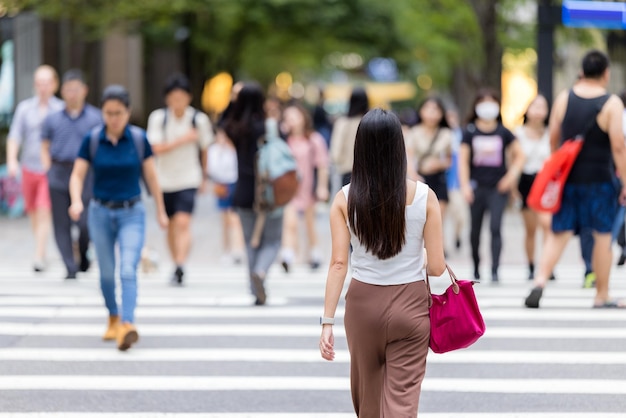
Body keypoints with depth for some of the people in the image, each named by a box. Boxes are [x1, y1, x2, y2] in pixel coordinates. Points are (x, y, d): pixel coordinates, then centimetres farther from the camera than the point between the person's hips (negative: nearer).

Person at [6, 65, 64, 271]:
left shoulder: (63, 109, -3)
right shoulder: (25, 108, 2)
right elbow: (14, 137, -4)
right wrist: (11, 160, -19)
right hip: (30, 167, 3)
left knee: (44, 212, -14)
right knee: (33, 213, 14)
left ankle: (39, 257, -16)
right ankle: (42, 249, 34)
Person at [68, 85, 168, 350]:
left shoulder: (139, 139, -6)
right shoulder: (92, 140, -5)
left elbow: (151, 176, 2)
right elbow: (77, 175, -4)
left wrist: (160, 211, 9)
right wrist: (76, 201, -23)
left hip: (132, 214, -2)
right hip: (101, 213, 2)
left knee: (128, 270, -17)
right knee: (107, 273, 12)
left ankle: (127, 326, -28)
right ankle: (113, 319, 34)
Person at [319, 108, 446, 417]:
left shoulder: (345, 199, -7)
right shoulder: (424, 197, -9)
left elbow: (338, 263, -8)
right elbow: (437, 267, -6)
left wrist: (327, 321, -4)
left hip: (363, 302, 2)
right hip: (410, 304, -2)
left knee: (367, 391, 21)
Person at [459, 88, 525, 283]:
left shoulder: (504, 132, 3)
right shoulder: (470, 132, 2)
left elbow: (519, 155, 9)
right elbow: (463, 159, -1)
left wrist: (511, 175, -5)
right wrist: (465, 185, -9)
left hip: (498, 187, -1)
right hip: (477, 186, 1)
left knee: (495, 227, -12)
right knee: (475, 229, 10)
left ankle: (495, 270, -13)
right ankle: (476, 267, 27)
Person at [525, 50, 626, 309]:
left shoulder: (564, 98, 3)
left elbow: (553, 139, 10)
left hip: (567, 178, 4)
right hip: (599, 178, -4)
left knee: (559, 234, 8)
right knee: (603, 236, 7)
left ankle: (540, 281, -11)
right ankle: (602, 296, 13)